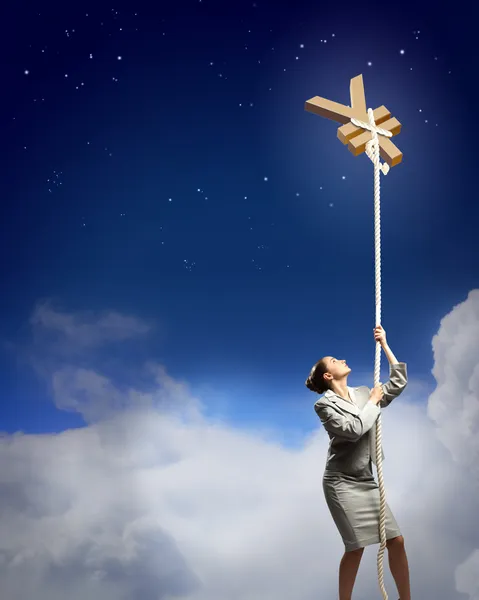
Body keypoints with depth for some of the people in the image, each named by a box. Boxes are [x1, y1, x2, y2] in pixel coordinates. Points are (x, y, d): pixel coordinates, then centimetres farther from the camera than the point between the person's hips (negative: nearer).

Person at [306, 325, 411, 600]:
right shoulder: (324, 404, -8)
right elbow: (353, 429, -21)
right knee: (356, 547, -5)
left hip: (367, 481, 6)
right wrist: (374, 401, -9)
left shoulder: (363, 393, 11)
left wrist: (384, 345, 8)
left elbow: (399, 382, 8)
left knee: (396, 540, 4)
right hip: (342, 483, -6)